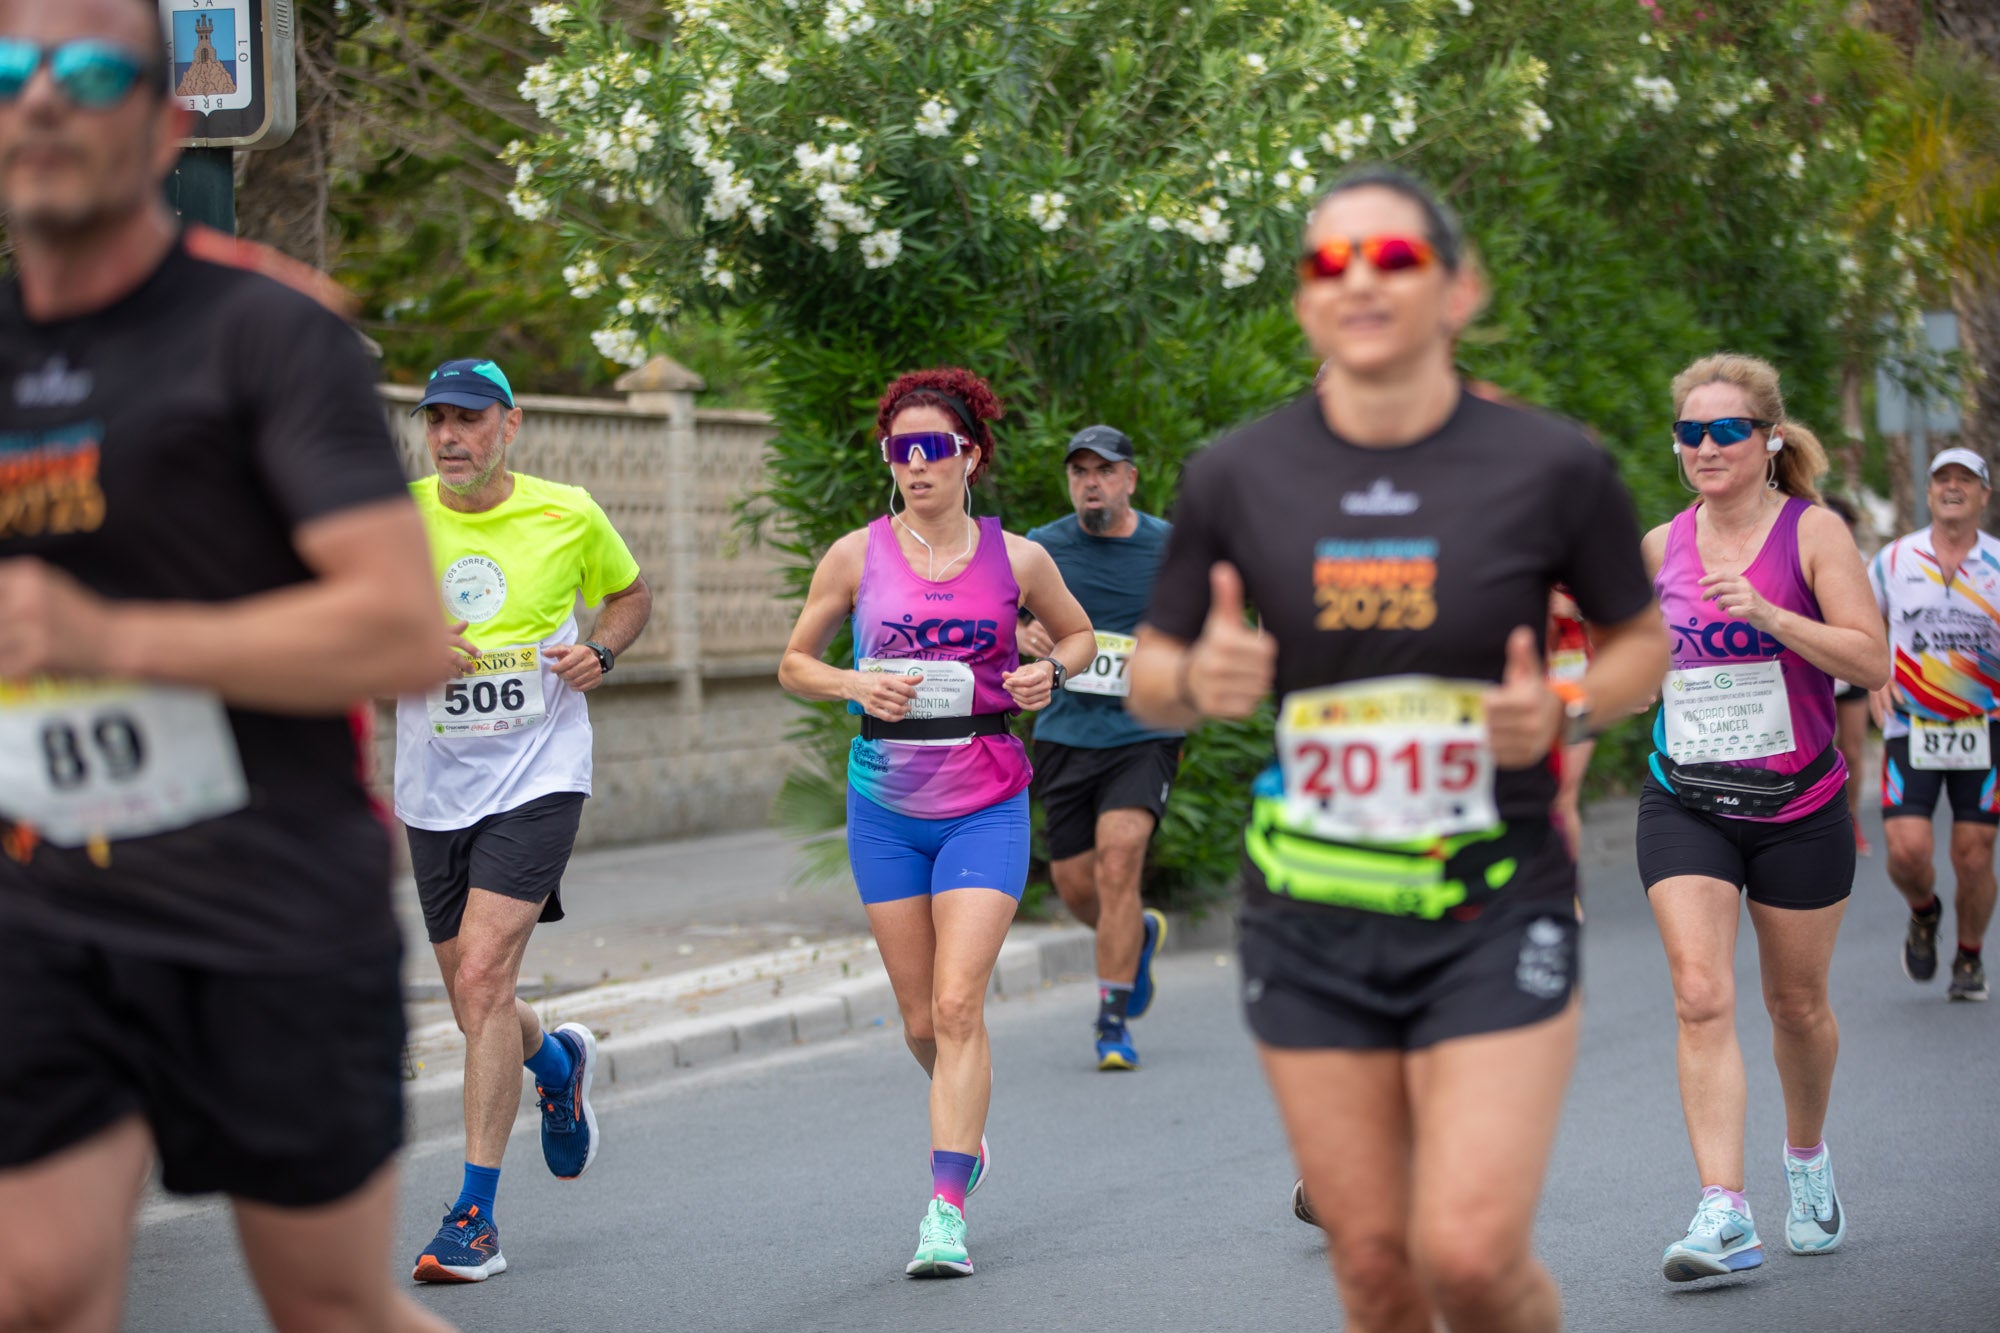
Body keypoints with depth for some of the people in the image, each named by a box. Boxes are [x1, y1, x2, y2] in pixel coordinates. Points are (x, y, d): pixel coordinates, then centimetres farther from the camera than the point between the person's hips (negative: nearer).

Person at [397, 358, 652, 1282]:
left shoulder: (568, 514, -2)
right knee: (476, 1009, 10)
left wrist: (600, 650, -4)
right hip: (433, 787, 3)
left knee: (483, 977, -18)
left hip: (538, 777, -3)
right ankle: (559, 1065, 47)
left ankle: (475, 1215, -12)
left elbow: (631, 592, 17)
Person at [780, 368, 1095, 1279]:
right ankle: (966, 1130, 38)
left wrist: (1050, 673, -5)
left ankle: (947, 1210, -14)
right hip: (885, 808, 2)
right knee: (922, 1021, 8)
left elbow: (1078, 634, 17)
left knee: (958, 1005, -14)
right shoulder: (857, 557, 0)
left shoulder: (1016, 559, 0)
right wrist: (855, 684, -12)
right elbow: (795, 664, 8)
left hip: (985, 805, -2)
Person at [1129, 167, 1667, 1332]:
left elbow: (1642, 639, 9)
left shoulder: (1553, 468, -7)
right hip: (1312, 921, 2)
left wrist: (1569, 712, -12)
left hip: (1494, 910, -2)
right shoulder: (1238, 477, -3)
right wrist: (1199, 680, -16)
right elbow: (1151, 676, 7)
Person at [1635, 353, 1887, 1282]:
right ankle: (1723, 1214, -19)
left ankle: (1807, 1158, 39)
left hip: (1799, 810, -2)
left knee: (1796, 1004, 12)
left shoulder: (1813, 532, -6)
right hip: (1684, 809, 2)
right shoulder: (1662, 546, 6)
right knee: (1701, 998, -14)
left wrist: (1769, 615, -25)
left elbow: (1873, 662, -14)